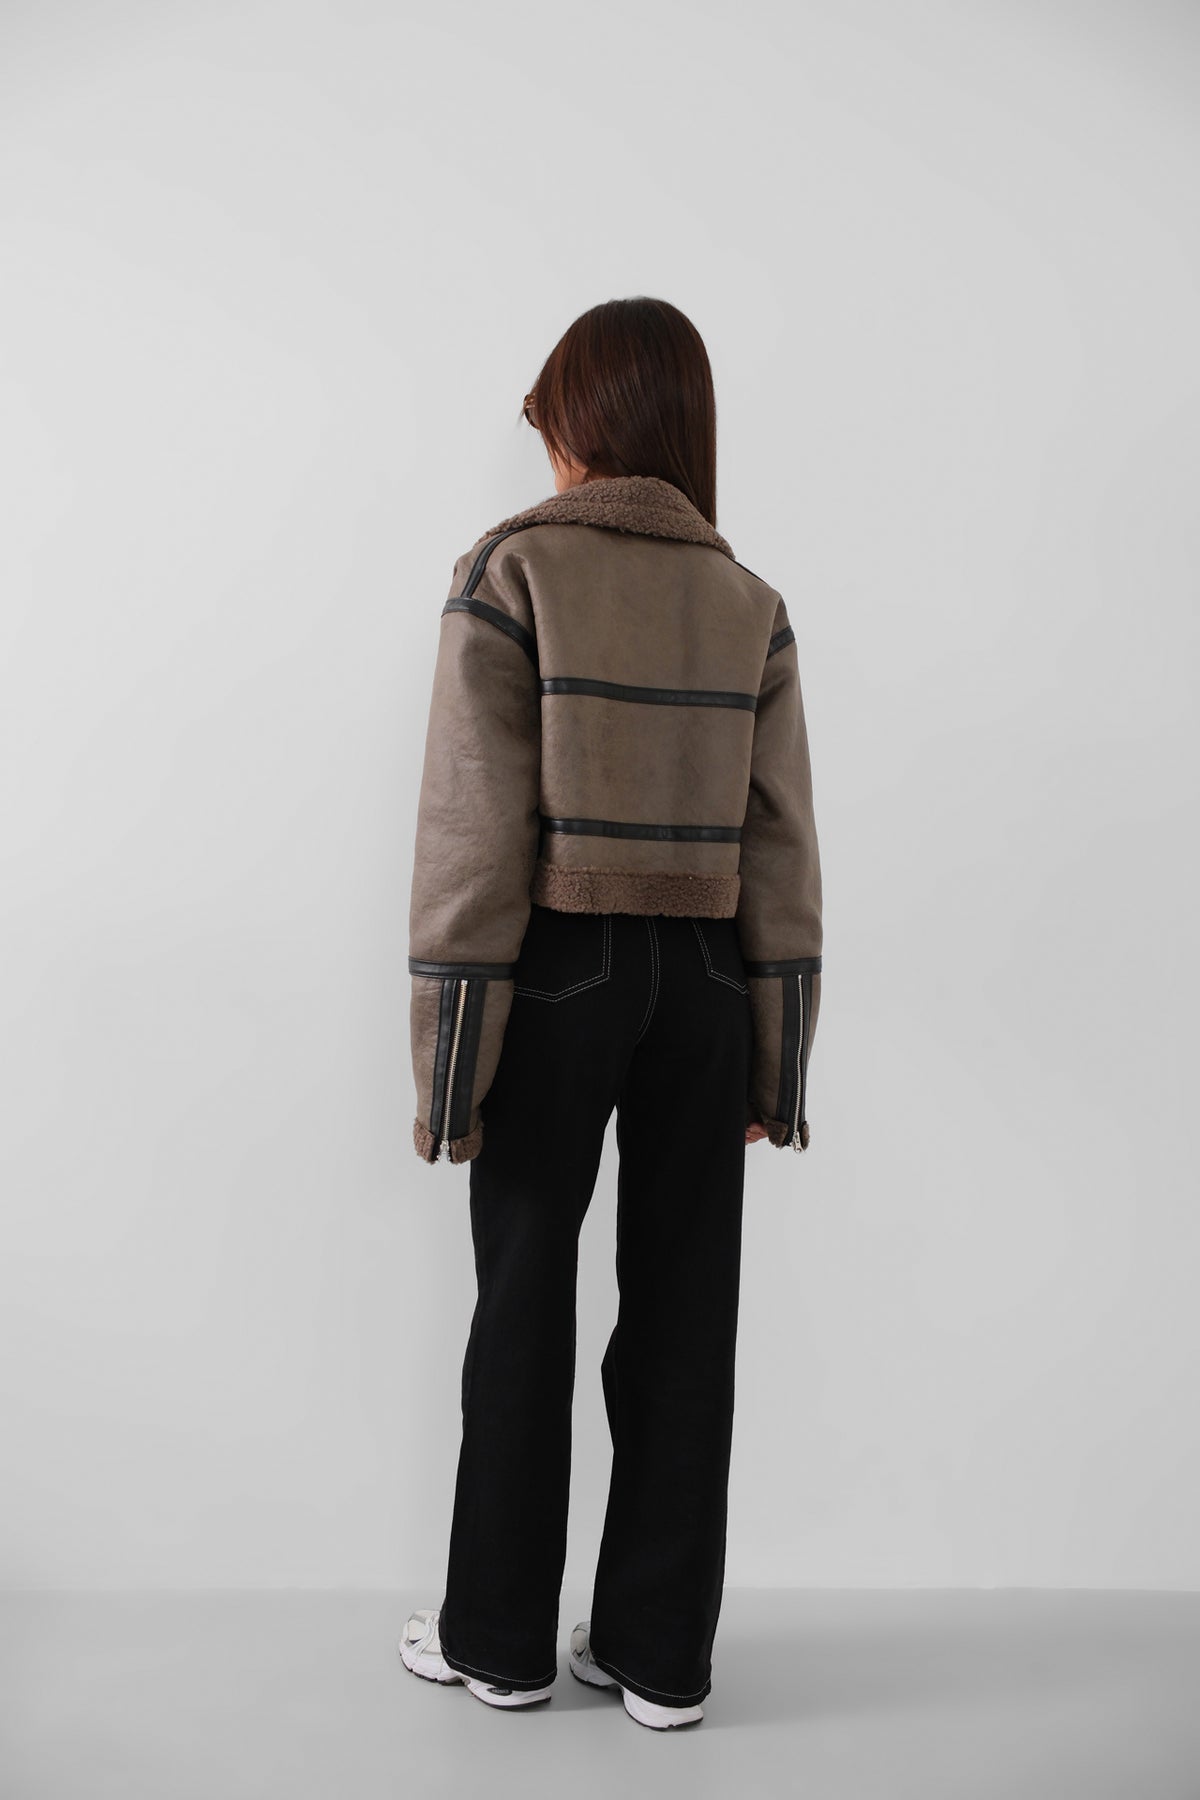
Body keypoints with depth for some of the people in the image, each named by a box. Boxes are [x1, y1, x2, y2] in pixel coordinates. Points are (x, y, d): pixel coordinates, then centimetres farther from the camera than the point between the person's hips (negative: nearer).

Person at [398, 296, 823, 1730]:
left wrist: (447, 1047, -7)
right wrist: (774, 1054, 8)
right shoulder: (749, 605, 7)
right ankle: (661, 1651, 22)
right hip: (705, 977, 4)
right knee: (683, 1309, 9)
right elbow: (781, 846, 3)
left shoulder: (511, 572, -4)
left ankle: (500, 1636, 25)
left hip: (560, 967, -3)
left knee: (527, 1299, 9)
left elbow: (475, 826, -11)